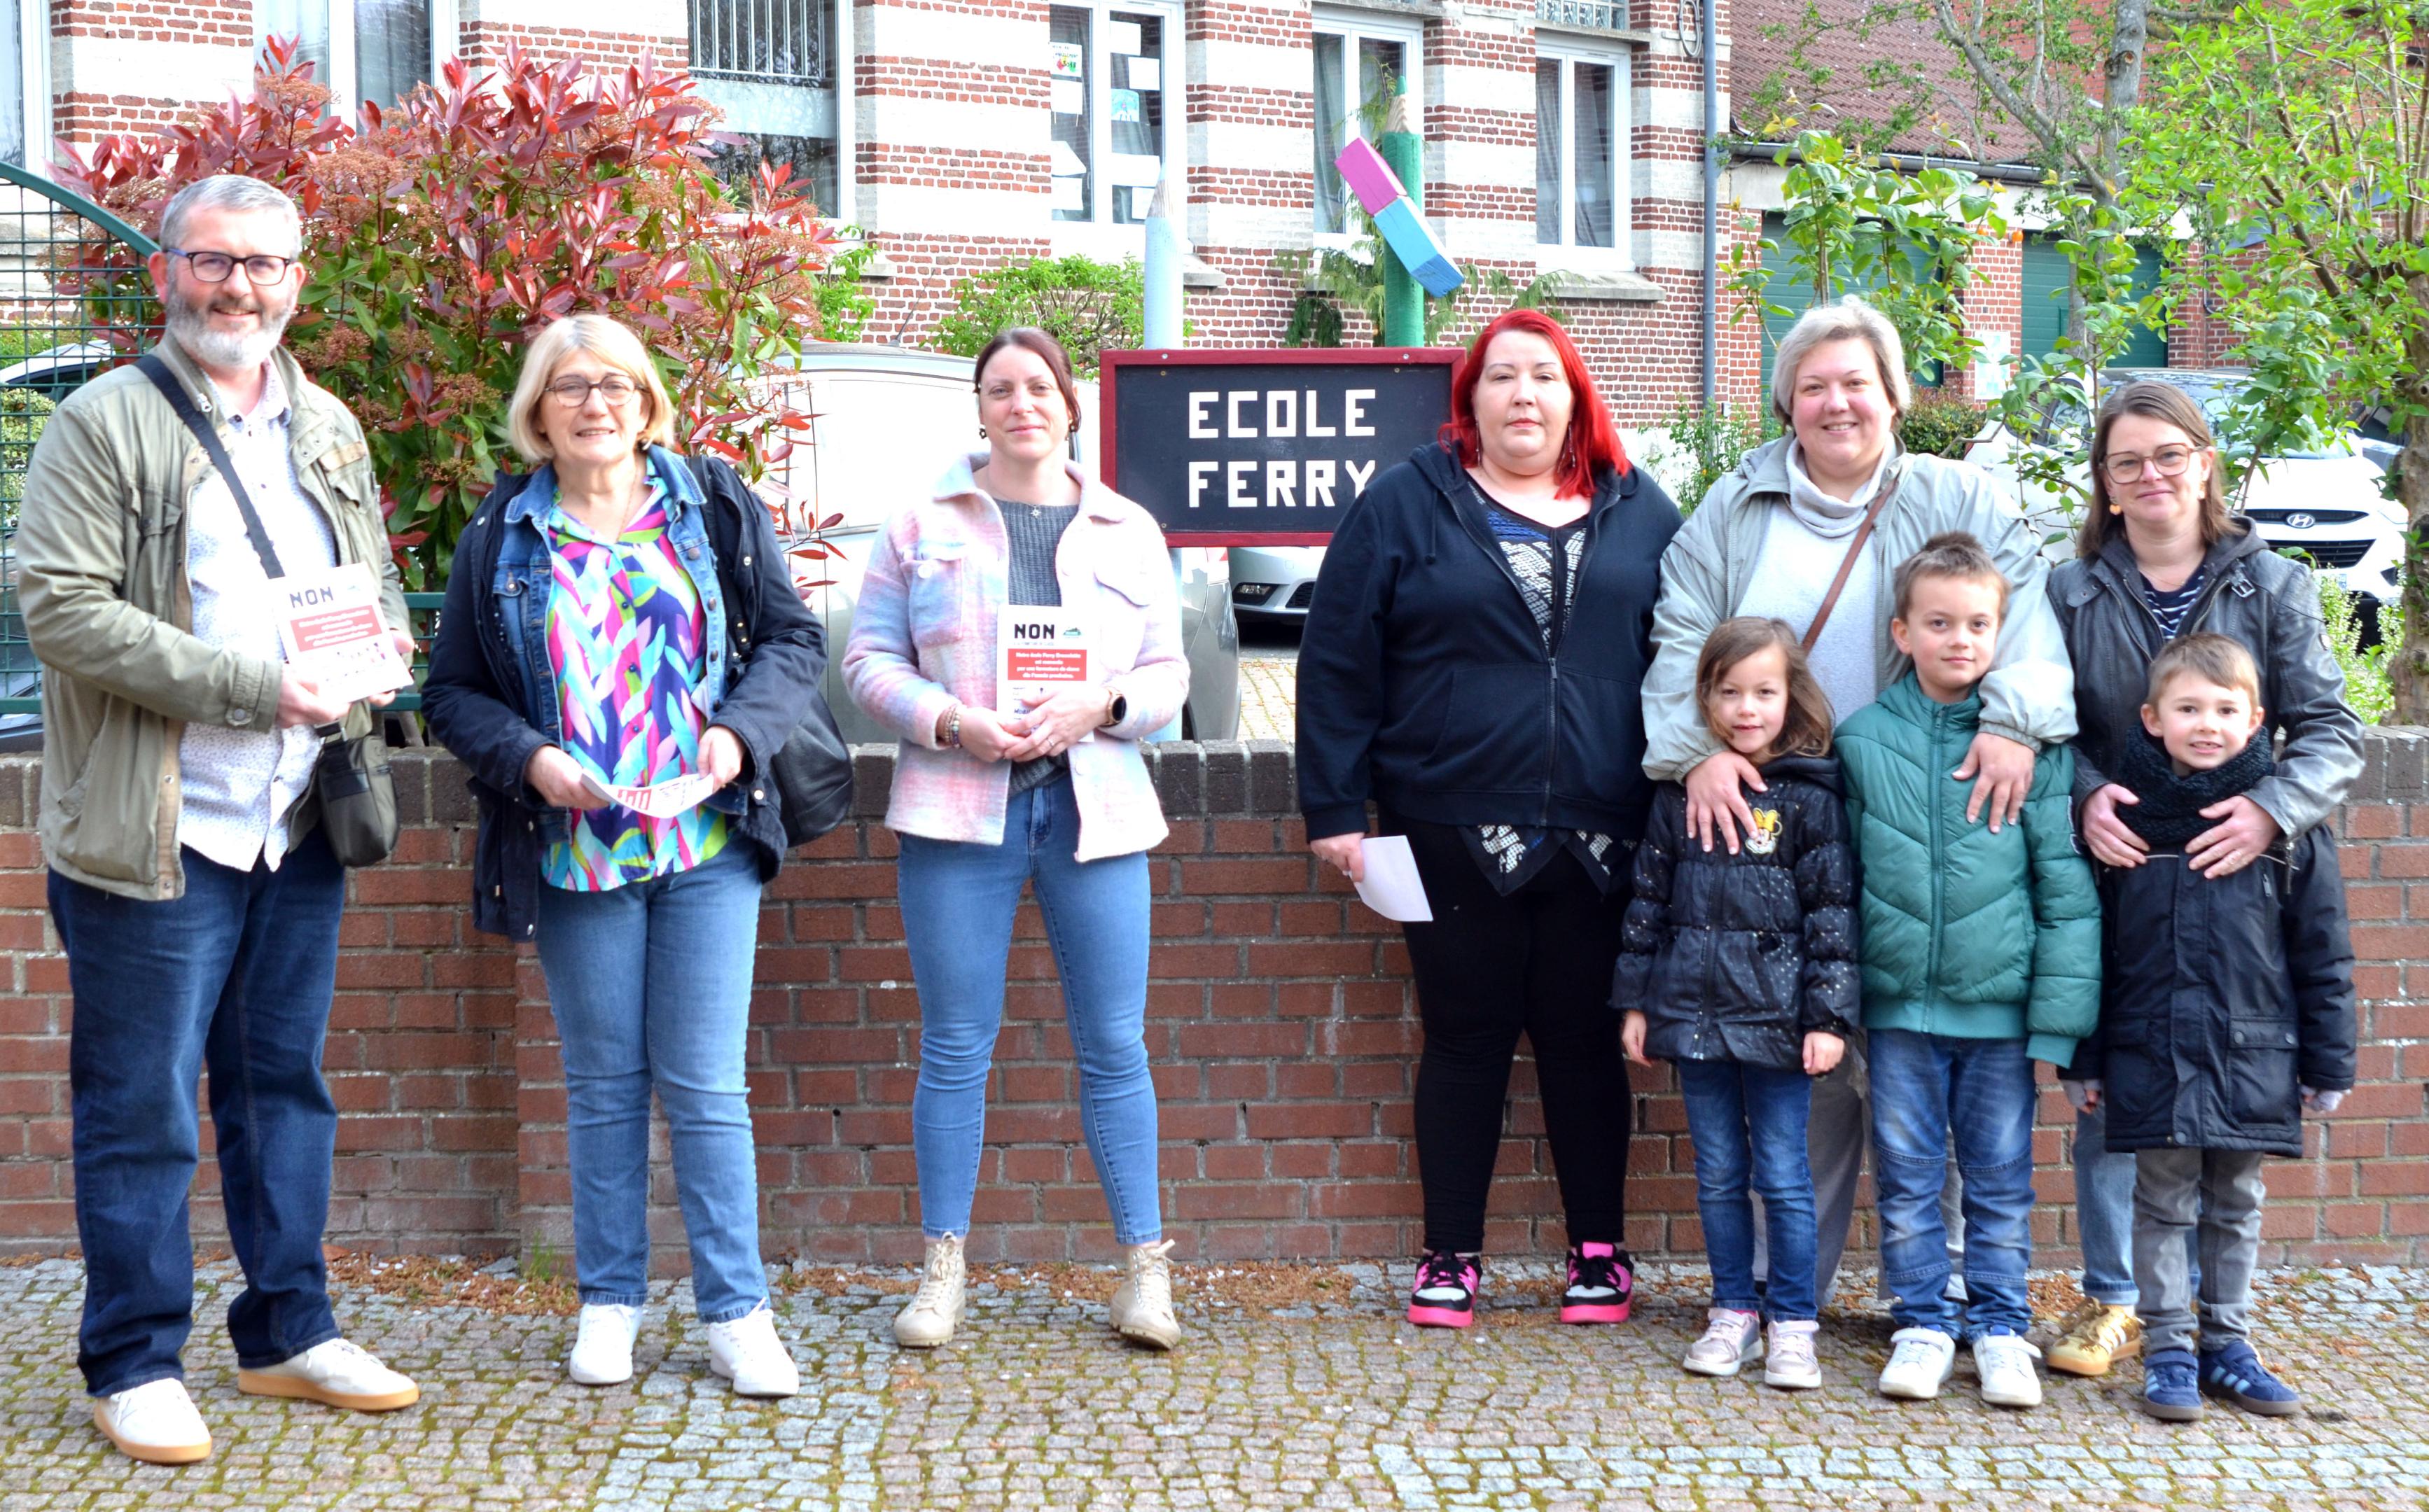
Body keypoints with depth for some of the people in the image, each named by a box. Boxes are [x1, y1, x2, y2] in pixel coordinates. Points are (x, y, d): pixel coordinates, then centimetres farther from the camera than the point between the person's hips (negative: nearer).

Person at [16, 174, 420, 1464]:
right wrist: (251, 685, -20)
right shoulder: (105, 424, -6)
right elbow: (63, 608, -15)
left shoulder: (328, 429, 14)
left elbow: (379, 584, 24)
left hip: (299, 824, 6)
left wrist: (381, 643, -1)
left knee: (285, 1087, 14)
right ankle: (135, 1364, 13)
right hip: (160, 829, -6)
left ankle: (288, 1334, 26)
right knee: (142, 1108, 1)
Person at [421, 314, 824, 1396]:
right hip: (573, 851, 1)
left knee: (706, 1086, -1)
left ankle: (736, 1310, 8)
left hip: (706, 838, -1)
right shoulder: (500, 535, 6)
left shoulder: (716, 506, 5)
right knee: (603, 1084, 9)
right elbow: (452, 689, 6)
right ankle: (609, 1302, 20)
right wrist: (529, 758, -12)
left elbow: (793, 639, 6)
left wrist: (741, 731, -11)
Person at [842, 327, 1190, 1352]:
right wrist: (950, 720, -12)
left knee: (1115, 1045, 2)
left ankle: (1144, 1268, 10)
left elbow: (1168, 673, 10)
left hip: (1094, 807, 1)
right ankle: (943, 1268, 13)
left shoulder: (1128, 531, 11)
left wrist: (1098, 708, -10)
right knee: (955, 1047, 3)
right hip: (957, 808, -1)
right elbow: (870, 660, 5)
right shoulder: (922, 525, 7)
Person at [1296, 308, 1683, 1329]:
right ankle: (1451, 1256, 17)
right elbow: (1337, 660, 0)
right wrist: (1333, 808, -5)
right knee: (1466, 1041, 6)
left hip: (1597, 842, 1)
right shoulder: (1404, 505, 3)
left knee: (1584, 1042, 9)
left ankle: (1600, 1252, 21)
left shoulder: (1639, 512, 9)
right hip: (1455, 837, -1)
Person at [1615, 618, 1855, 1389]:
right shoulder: (1680, 794, 7)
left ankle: (1793, 1324, 10)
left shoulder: (1810, 796, -3)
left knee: (1783, 1175, 1)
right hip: (1693, 1012, 3)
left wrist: (1828, 1016, -10)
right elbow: (1649, 900, 11)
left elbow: (1833, 912, -5)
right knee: (1718, 1174, 11)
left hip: (1776, 1018, -3)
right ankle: (1733, 1314, 21)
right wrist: (1634, 1000, 9)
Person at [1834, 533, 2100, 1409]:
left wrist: (2059, 1014, -7)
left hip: (2000, 1006, -1)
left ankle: (2000, 1325, 22)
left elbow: (2066, 889, -3)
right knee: (1906, 1175, 8)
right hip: (1898, 1002, 1)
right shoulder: (1861, 741, 1)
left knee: (2001, 1179, 9)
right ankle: (1922, 1325, 21)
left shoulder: (2034, 744, -3)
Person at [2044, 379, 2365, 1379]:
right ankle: (2112, 1301, 15)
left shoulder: (2272, 586, 4)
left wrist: (2273, 808, -19)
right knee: (2106, 1092, 2)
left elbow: (2329, 731, 0)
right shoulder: (2071, 592, 6)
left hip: (2230, 881, 0)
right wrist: (2085, 794, -16)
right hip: (2109, 880, 1)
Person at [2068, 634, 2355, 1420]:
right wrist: (2087, 1058, 2)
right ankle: (2167, 1352, 15)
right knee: (2165, 1207, 6)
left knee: (2237, 1209, 12)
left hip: (2253, 1057, 1)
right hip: (2153, 1055, -1)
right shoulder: (2125, 817, -2)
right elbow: (2091, 944, 2)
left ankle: (2228, 1346, 23)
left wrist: (2328, 1062, 2)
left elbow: (2323, 953, 3)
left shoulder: (2287, 822, -1)